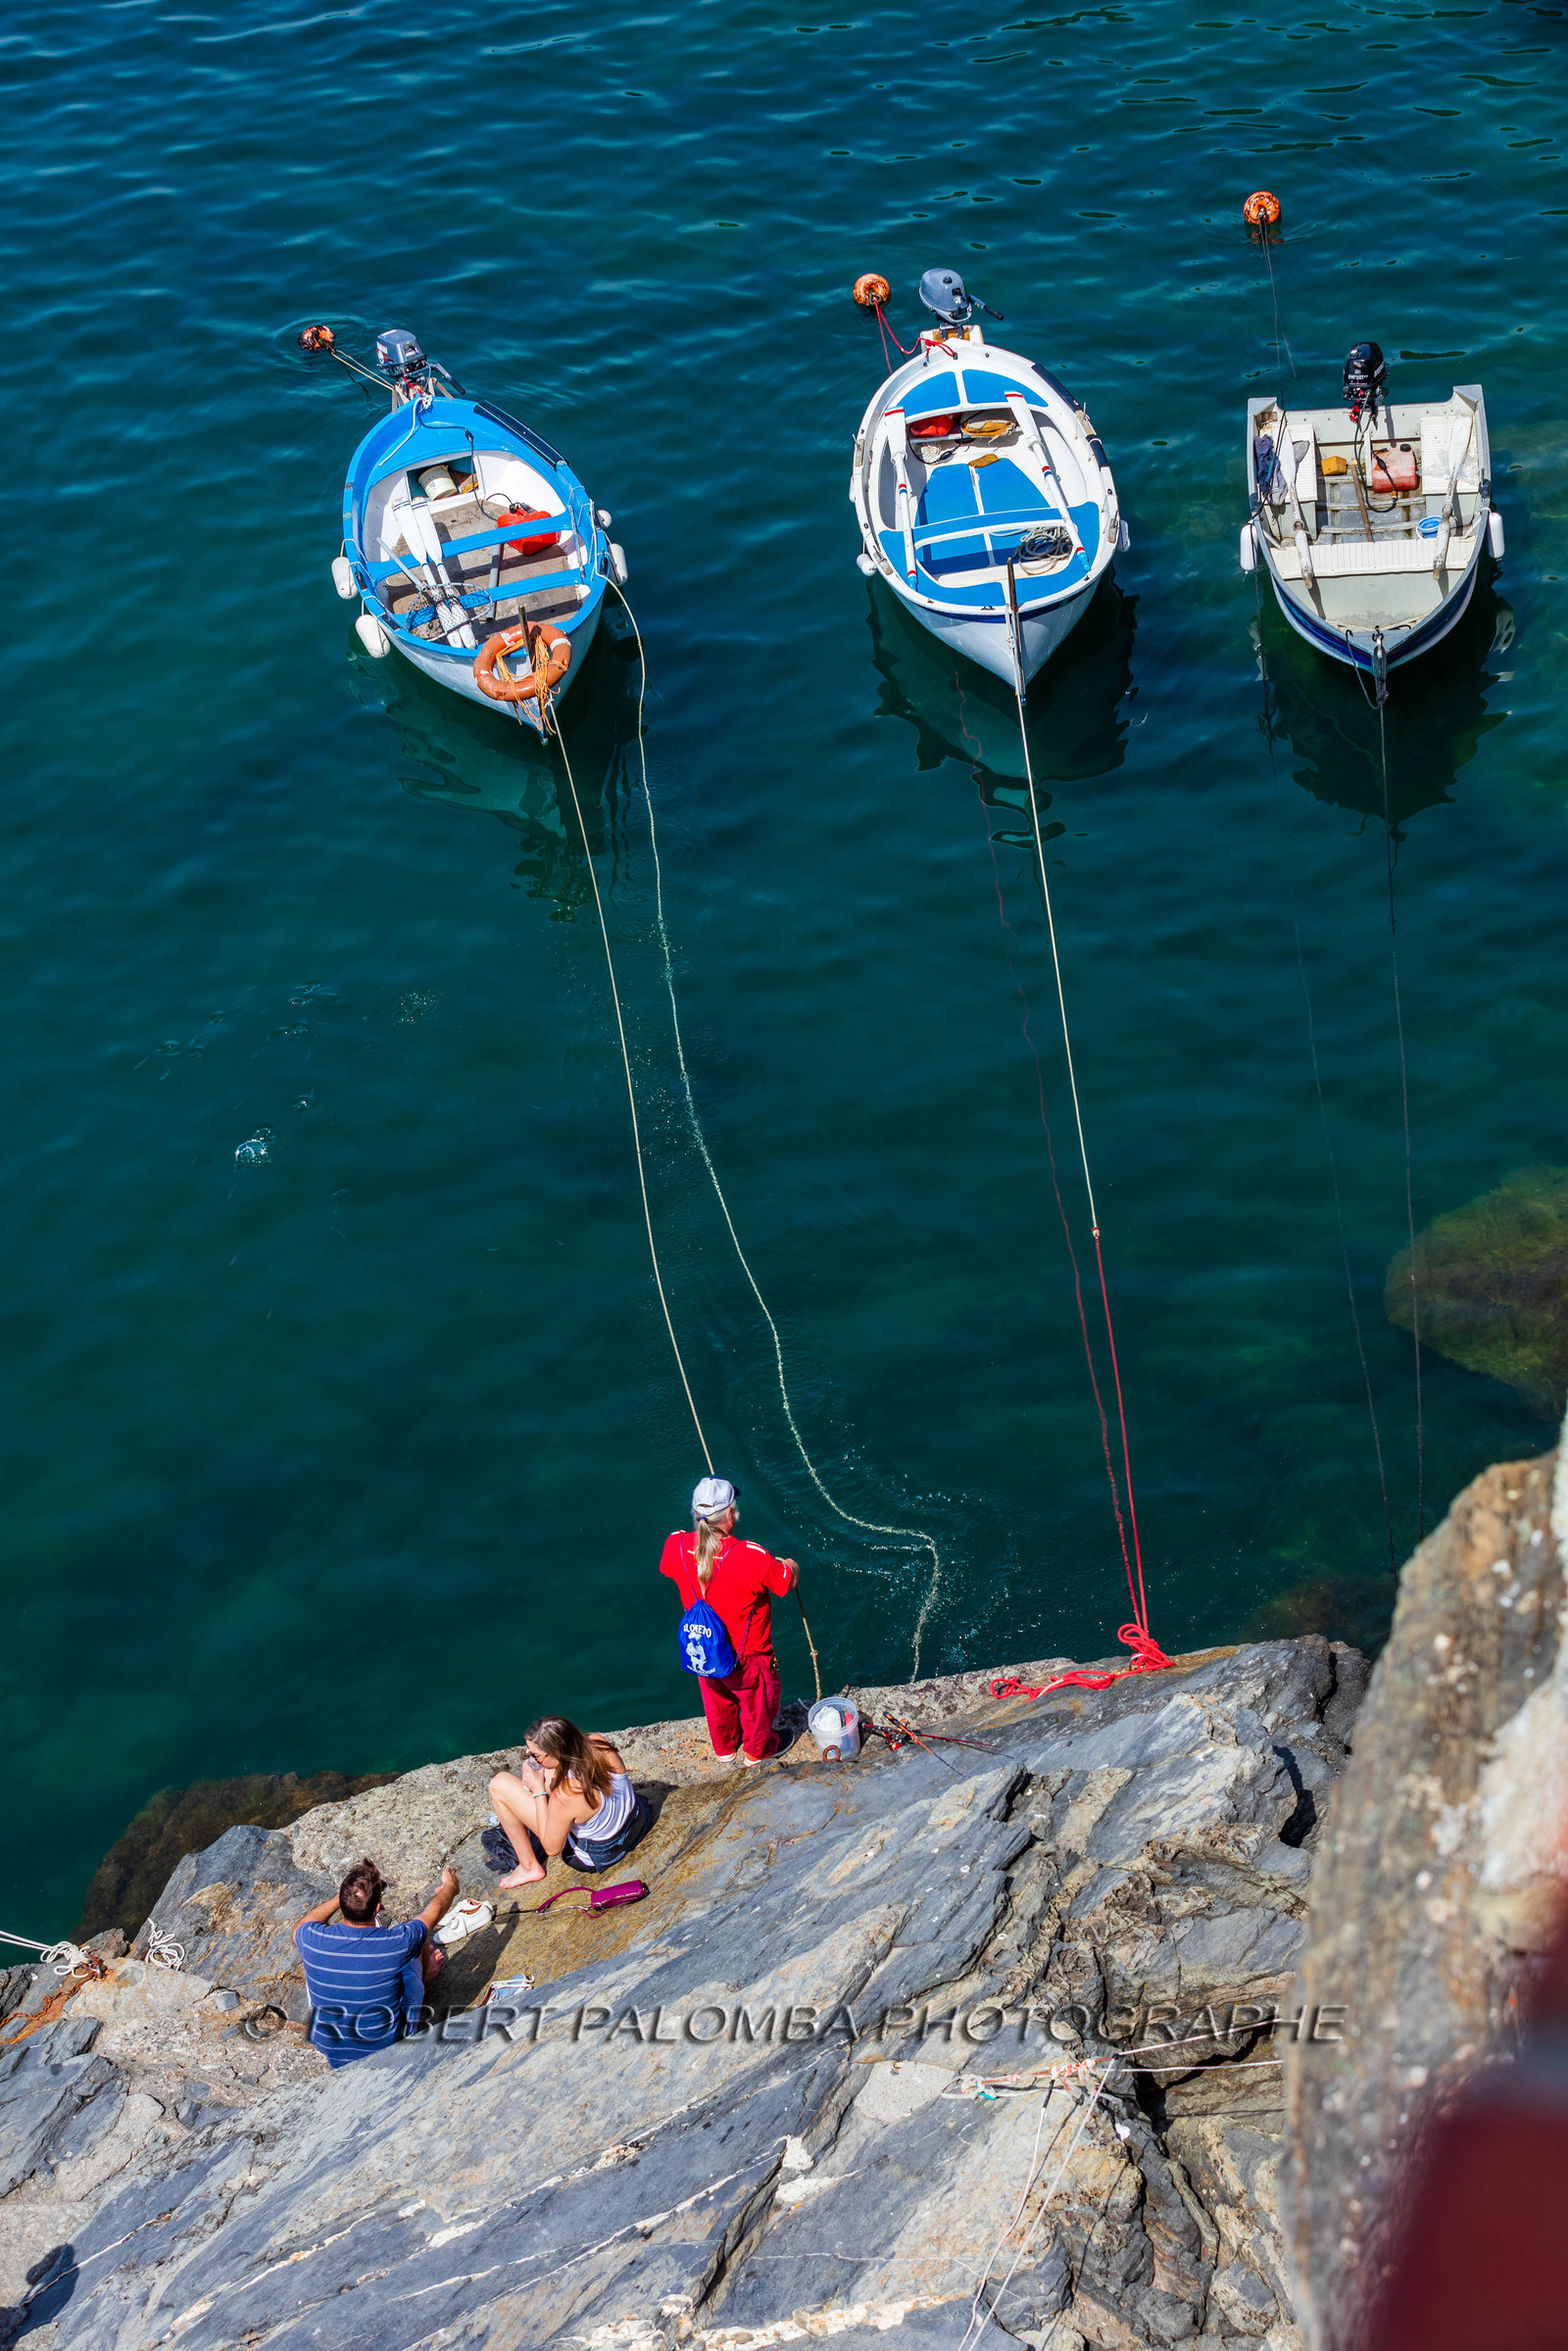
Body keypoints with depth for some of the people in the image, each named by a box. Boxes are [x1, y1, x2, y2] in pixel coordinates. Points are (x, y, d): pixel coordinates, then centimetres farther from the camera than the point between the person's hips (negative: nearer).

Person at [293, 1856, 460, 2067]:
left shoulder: (314, 1940, -25)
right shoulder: (399, 1942, -28)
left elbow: (299, 1928, 4)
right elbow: (435, 1911, -3)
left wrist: (342, 1896, 16)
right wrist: (450, 1885, 19)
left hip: (328, 2049, 2)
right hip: (387, 2045, -1)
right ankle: (425, 1975, 49)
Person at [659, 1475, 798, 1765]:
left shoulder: (676, 1546, -23)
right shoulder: (753, 1558, -37)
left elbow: (666, 1569, 3)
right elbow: (789, 1581, -18)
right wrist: (789, 1565, 7)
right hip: (747, 1655, -4)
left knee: (717, 1701, 33)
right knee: (757, 1700, 27)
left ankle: (724, 1748, 59)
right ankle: (758, 1749, 54)